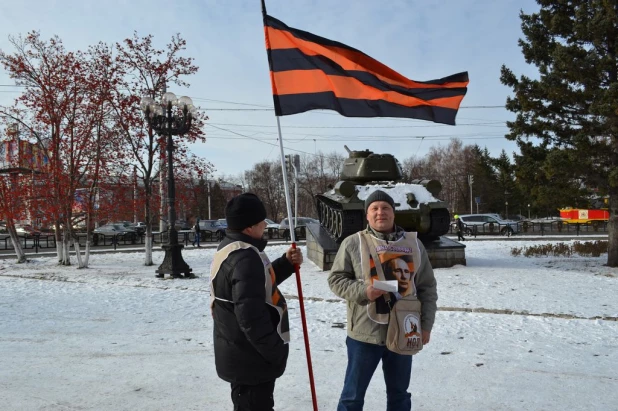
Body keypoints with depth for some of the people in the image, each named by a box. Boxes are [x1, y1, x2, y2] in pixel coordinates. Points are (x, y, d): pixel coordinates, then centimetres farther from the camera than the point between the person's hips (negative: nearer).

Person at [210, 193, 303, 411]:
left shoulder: (229, 248, 8)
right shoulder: (245, 257, -26)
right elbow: (251, 315, -30)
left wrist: (286, 263, 5)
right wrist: (276, 352, -19)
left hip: (240, 354, 10)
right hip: (250, 357, -10)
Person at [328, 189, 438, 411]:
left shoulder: (413, 244, 3)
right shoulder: (353, 243, -7)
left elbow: (427, 288, 7)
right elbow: (336, 279, -4)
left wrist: (426, 324, 3)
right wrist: (363, 291, -20)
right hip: (365, 333, -3)